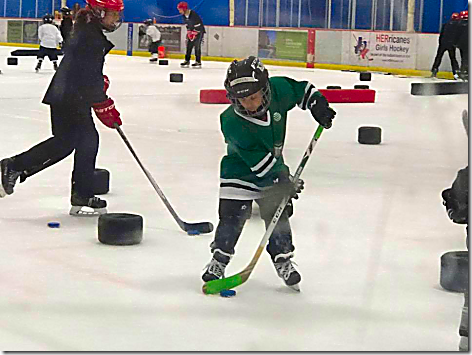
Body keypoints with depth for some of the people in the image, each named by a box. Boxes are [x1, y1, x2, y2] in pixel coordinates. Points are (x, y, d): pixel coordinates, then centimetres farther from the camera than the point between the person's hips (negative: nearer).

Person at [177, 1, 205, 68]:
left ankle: (198, 62, -10)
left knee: (197, 46, -13)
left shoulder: (194, 14, -27)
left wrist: (194, 34, -25)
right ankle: (187, 61, 10)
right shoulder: (184, 16, -1)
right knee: (189, 45, 4)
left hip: (199, 30, -8)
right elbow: (187, 25, 7)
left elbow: (198, 26, -26)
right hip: (192, 31, 8)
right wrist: (189, 33, -4)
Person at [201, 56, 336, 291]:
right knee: (232, 215, -8)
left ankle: (283, 260, 16)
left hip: (274, 168, 4)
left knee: (278, 213, 3)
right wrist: (283, 180, -28)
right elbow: (259, 161, -29)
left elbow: (301, 89, 4)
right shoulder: (232, 123, -31)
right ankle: (219, 260, 8)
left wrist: (318, 106, -6)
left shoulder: (278, 90, -20)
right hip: (240, 171, -4)